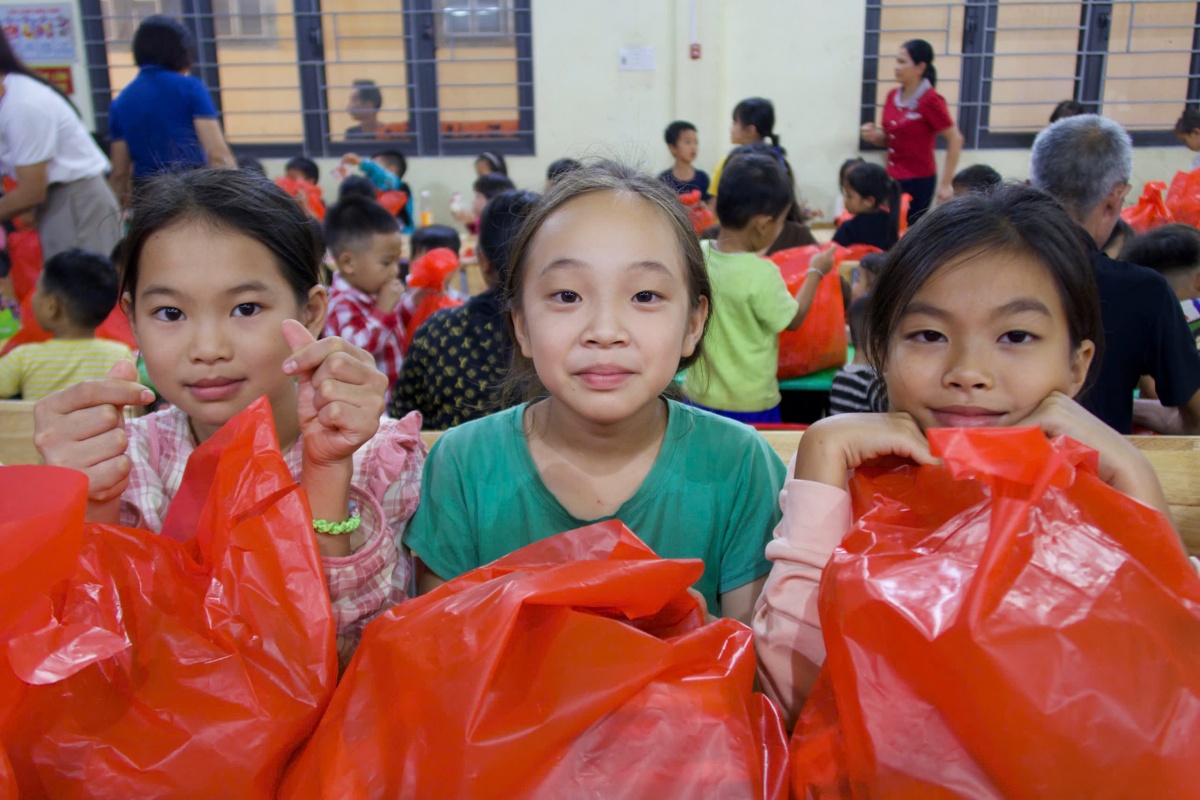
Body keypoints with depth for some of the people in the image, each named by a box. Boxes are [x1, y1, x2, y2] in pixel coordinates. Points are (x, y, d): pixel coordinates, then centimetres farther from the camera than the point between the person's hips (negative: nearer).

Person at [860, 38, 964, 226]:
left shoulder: (931, 100, -14)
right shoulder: (893, 96, 6)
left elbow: (955, 140, -10)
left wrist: (945, 184, -10)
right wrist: (874, 136, -4)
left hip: (918, 181, -6)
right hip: (892, 178, 6)